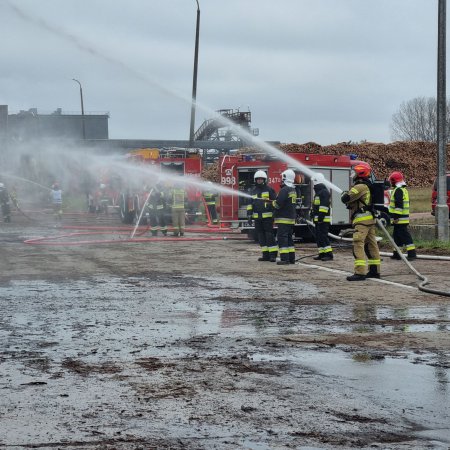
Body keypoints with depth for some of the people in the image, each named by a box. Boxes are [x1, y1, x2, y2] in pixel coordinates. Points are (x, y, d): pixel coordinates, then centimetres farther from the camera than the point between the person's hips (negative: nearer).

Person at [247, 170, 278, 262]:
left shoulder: (269, 190, 0)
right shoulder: (253, 191, 14)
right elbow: (250, 204, 16)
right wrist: (249, 215, 8)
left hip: (268, 217, -5)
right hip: (257, 218, 5)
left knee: (269, 235, -8)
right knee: (261, 236, 4)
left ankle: (273, 254, -6)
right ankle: (265, 255, 9)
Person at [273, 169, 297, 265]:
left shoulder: (284, 190, -16)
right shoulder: (293, 190, 14)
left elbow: (278, 204, -20)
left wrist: (273, 202, 1)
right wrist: (276, 202, 17)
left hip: (283, 219, -9)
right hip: (291, 218, 9)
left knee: (282, 238, -8)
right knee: (289, 238, 14)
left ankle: (284, 258, -13)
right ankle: (291, 258, 14)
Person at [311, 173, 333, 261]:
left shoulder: (324, 192, -13)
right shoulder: (318, 192, 20)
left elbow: (324, 205, -22)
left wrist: (321, 216, -25)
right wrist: (314, 217, 24)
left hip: (323, 220, -11)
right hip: (318, 220, 11)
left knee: (323, 237, -13)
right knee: (318, 237, 11)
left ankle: (329, 254, -14)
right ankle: (322, 254, 14)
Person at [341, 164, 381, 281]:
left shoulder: (360, 187, -14)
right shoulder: (368, 186, 18)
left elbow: (346, 198, -17)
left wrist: (344, 194, 4)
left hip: (362, 220, -10)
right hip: (371, 219, 10)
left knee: (358, 245, -13)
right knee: (371, 245, 14)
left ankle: (360, 272, -20)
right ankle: (374, 270, 19)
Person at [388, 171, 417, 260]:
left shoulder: (398, 190, -15)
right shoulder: (404, 190, 18)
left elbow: (399, 204, -23)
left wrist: (396, 216, -24)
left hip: (399, 219, -10)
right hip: (404, 218, 10)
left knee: (405, 236, -11)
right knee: (397, 236, 15)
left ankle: (412, 253, -14)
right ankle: (396, 254, 20)